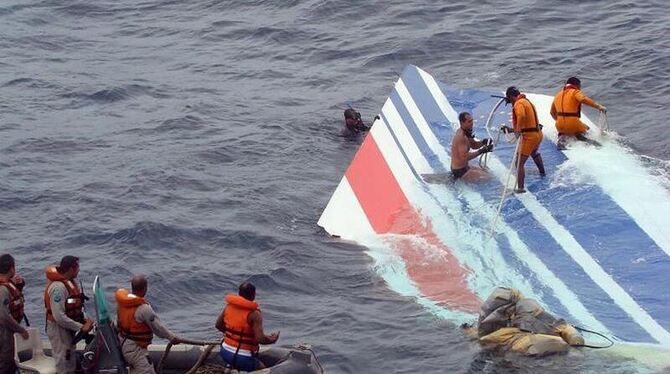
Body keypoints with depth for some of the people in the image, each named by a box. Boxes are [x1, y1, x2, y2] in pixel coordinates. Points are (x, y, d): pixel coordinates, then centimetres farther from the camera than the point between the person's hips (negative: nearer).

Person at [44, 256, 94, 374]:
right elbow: (59, 317, -31)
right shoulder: (58, 287, -28)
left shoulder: (72, 282, 2)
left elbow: (76, 305, 14)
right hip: (59, 329, -9)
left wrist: (85, 318, -4)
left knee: (71, 364, 21)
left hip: (69, 328, 9)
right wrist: (81, 327, -25)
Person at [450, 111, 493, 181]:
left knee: (485, 171, 22)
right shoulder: (461, 137, -25)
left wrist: (483, 142, -5)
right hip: (460, 171, -10)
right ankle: (459, 179, -4)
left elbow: (473, 145, 15)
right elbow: (464, 156, -29)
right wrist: (481, 151, -30)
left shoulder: (465, 132, 5)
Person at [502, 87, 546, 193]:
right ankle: (542, 172, 60)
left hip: (529, 136, -10)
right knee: (534, 152, 40)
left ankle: (520, 188, -18)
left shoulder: (519, 103, -12)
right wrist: (511, 129, 24)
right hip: (538, 133, 10)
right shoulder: (527, 102, 19)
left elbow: (521, 116, -35)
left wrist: (518, 130, -26)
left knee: (519, 162, -11)